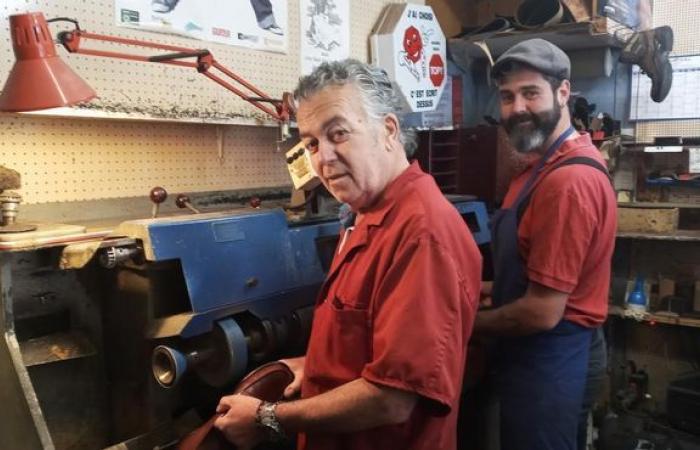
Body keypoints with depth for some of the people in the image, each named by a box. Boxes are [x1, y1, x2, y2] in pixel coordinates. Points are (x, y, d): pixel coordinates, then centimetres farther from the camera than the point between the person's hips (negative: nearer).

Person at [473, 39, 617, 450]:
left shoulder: (569, 179, -25)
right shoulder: (548, 165, 9)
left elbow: (543, 312, -25)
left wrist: (466, 323, -10)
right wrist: (483, 289, 7)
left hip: (552, 359, -10)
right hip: (546, 353, 10)